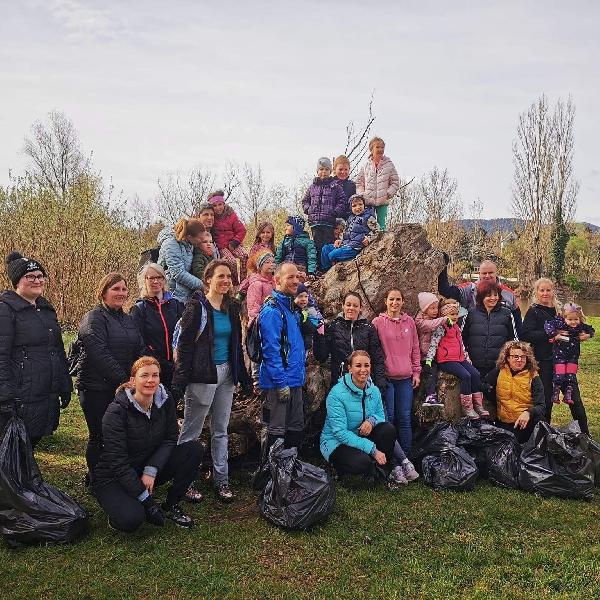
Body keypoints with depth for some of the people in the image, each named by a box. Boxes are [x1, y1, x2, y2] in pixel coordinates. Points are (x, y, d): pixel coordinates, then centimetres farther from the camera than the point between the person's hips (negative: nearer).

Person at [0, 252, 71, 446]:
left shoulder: (47, 309, 16)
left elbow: (59, 350, 21)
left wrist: (65, 387, 17)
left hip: (49, 395, 7)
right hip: (22, 397, -7)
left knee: (34, 440, 14)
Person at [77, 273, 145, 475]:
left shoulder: (129, 320, 15)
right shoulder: (94, 318, -9)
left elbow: (140, 352, 10)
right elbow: (100, 354, -19)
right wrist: (123, 380, -21)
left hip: (124, 388, 7)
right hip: (96, 388, -6)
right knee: (99, 437, 1)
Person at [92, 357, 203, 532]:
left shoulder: (165, 401, -7)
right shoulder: (116, 411, -23)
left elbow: (170, 439, -5)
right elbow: (117, 461, -24)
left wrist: (151, 471, -22)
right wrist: (147, 500, -26)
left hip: (147, 470, 6)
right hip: (112, 478, -5)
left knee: (194, 448, -13)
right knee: (131, 520, -33)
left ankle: (171, 505, 1)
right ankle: (120, 506, 4)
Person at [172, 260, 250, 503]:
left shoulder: (232, 307, 9)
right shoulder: (196, 306, -10)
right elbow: (184, 346, -13)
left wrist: (244, 378, 16)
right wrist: (180, 382, -18)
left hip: (226, 374, 6)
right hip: (202, 376, -6)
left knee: (221, 431, 13)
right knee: (191, 431, 5)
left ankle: (221, 480, 23)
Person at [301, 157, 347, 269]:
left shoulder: (335, 186, 2)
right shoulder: (312, 186, 13)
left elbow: (343, 201, -1)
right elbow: (305, 200, 21)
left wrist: (335, 212, -11)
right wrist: (308, 209, 4)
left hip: (329, 222, -3)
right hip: (314, 221, 3)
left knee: (328, 245, -3)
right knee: (317, 245, 7)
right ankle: (318, 267, 13)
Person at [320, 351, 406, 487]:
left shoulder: (374, 390, -2)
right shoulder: (337, 394, -22)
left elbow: (381, 416, 6)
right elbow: (340, 432, -25)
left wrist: (372, 420, -22)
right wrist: (373, 450, -29)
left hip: (361, 437, 6)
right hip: (336, 442, -5)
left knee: (388, 428, -20)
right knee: (362, 462, -34)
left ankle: (390, 467, -3)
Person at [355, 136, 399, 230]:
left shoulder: (389, 164, 3)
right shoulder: (365, 165, 5)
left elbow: (395, 182, 5)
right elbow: (359, 183, 11)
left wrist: (388, 194, -6)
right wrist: (362, 195, -2)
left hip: (382, 202, -1)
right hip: (368, 202, 1)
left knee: (381, 225, 1)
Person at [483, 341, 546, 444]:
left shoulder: (533, 377, -2)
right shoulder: (499, 371, 4)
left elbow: (541, 406, -11)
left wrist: (529, 412, -32)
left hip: (526, 423, 0)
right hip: (504, 423, 0)